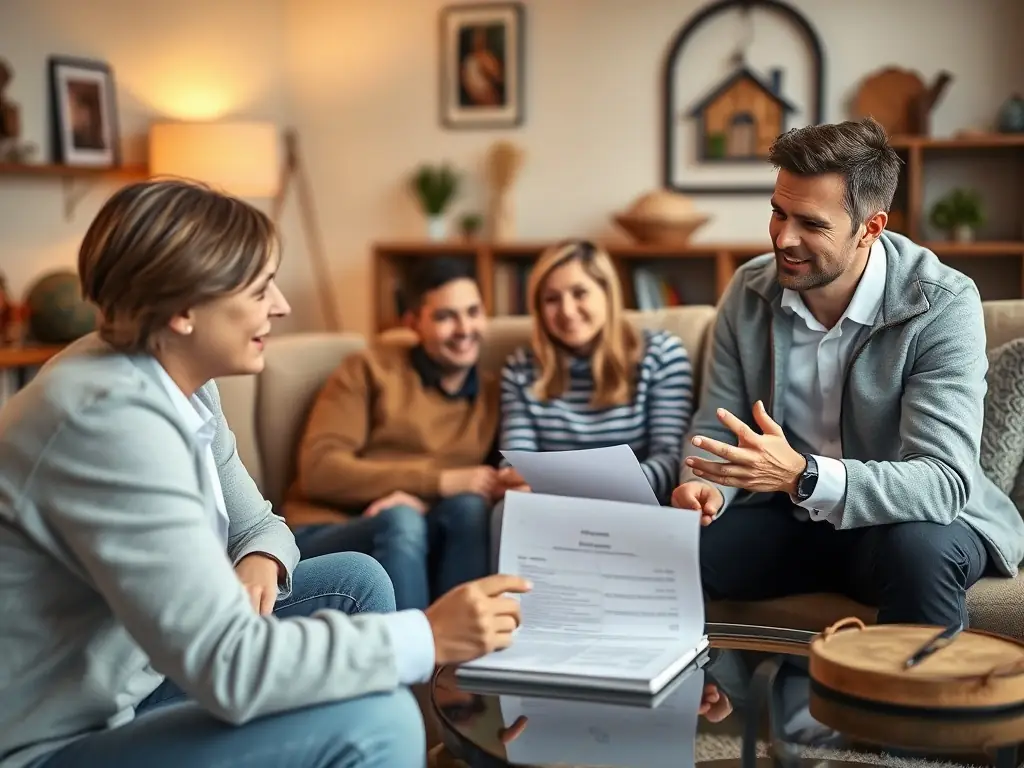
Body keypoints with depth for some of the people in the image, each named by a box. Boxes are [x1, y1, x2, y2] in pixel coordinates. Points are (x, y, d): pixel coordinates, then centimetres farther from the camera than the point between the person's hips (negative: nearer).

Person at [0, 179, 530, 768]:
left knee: (356, 581, 8)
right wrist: (429, 638, -26)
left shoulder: (180, 378, 1)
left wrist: (261, 560, -12)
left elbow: (253, 523, 13)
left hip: (132, 672, 10)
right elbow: (229, 668, -32)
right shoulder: (111, 418, -27)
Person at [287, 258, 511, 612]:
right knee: (401, 521, -34)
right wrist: (438, 480, -16)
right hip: (325, 539, -3)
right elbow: (319, 470, -8)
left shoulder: (494, 395, 14)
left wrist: (422, 501, -15)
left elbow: (497, 490, 7)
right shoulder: (371, 369, 3)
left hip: (427, 547, 3)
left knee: (469, 507, -28)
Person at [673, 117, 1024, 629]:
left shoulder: (944, 306, -19)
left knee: (919, 547, -36)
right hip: (785, 519, 4)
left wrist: (803, 476, -43)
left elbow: (944, 482, -28)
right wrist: (706, 486, -22)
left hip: (904, 519, -3)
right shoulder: (750, 291, -3)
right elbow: (716, 428, 3)